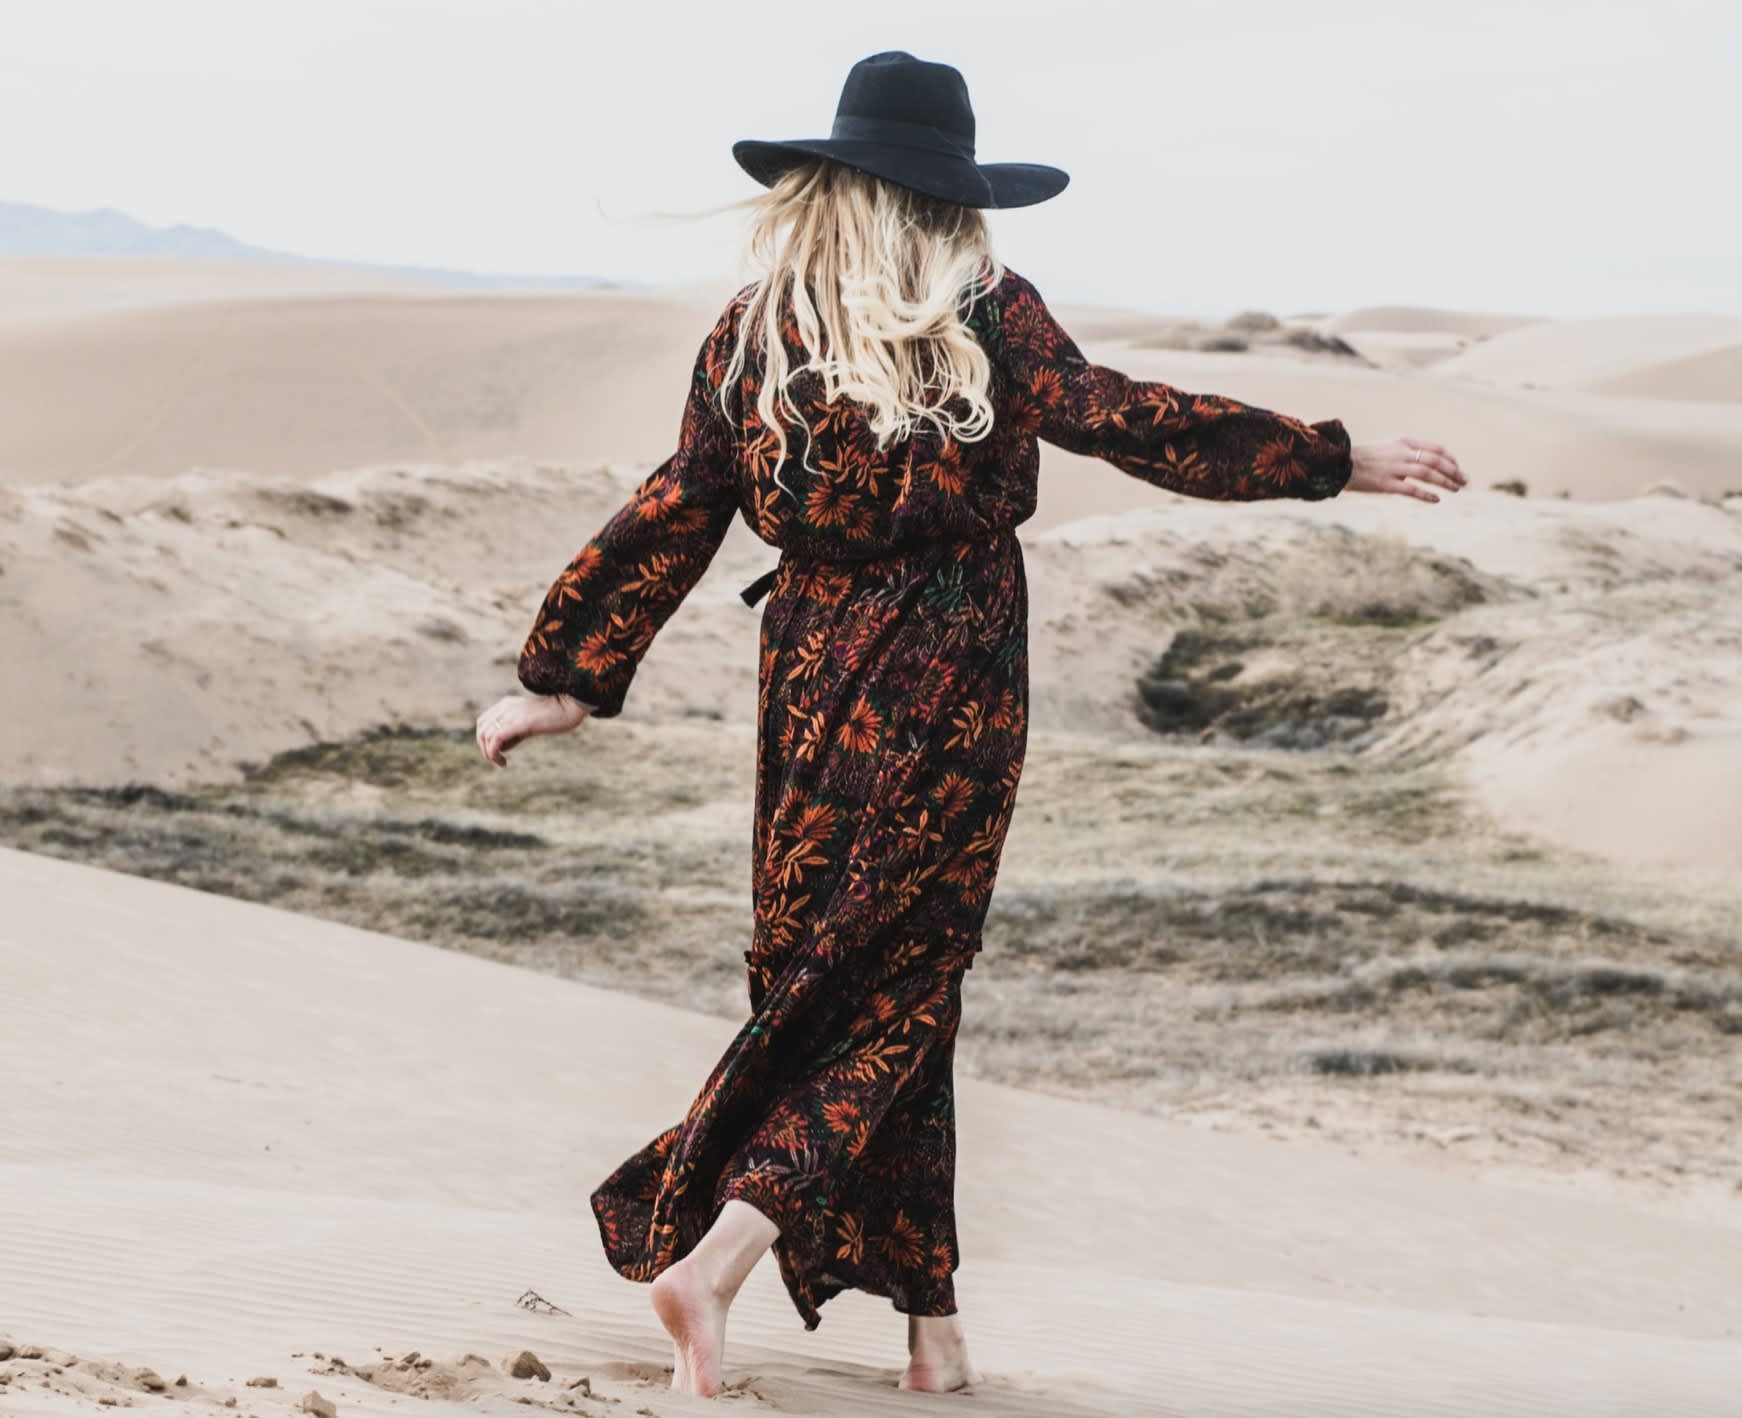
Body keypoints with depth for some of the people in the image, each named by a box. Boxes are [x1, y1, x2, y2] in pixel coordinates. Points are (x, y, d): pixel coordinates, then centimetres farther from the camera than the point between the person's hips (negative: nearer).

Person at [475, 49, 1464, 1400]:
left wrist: (571, 679, 8)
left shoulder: (752, 333, 2)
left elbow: (674, 514, 2)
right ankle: (715, 1256, -15)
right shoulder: (988, 315, -8)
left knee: (830, 978, 12)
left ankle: (934, 1326, 15)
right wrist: (1334, 461, 0)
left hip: (812, 672, 4)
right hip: (952, 682, -3)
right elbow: (1122, 421, -7)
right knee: (894, 989, 2)